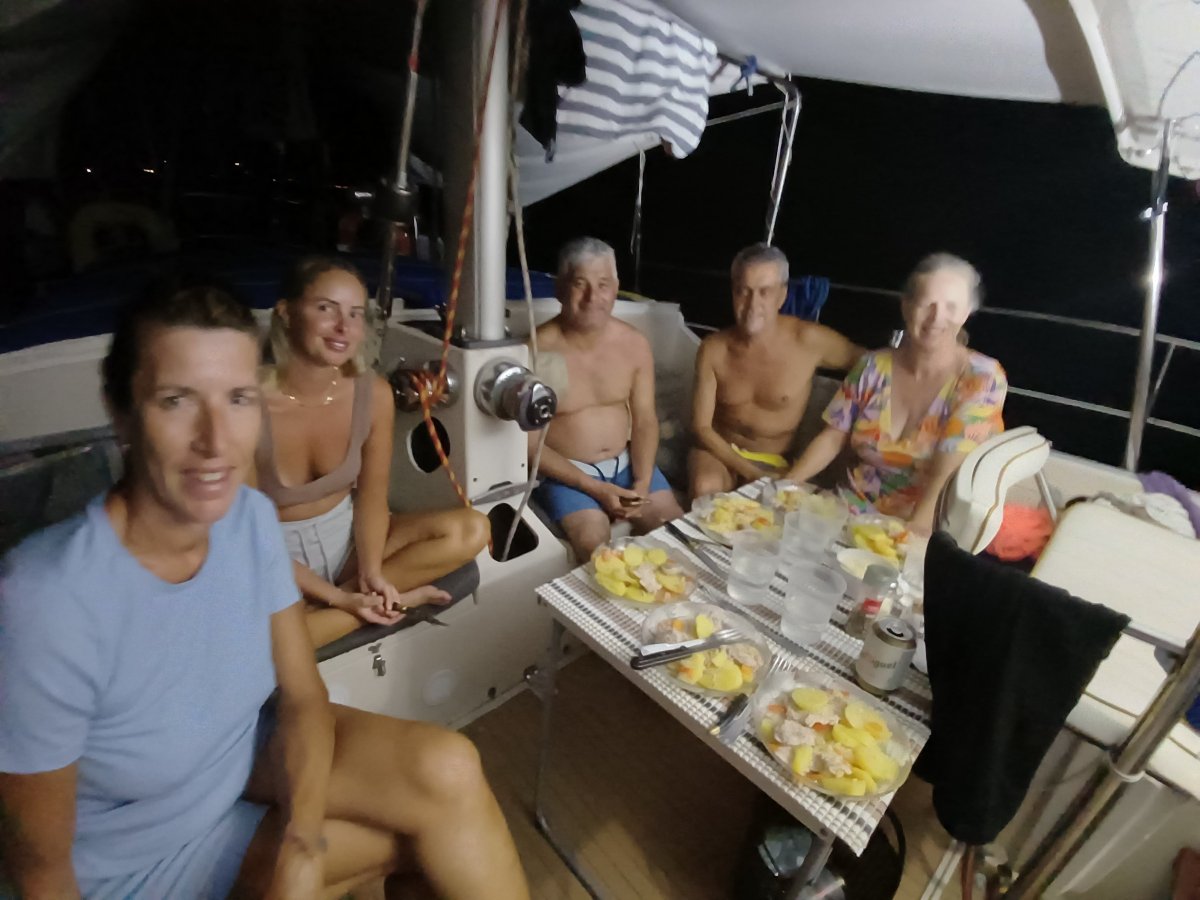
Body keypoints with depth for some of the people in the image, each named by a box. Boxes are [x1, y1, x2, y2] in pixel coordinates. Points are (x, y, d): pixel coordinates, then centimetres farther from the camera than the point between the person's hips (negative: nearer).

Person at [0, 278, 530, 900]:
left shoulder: (251, 516, -16)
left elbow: (303, 697, -7)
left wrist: (301, 848, -21)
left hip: (252, 754, 4)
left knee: (448, 771, -18)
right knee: (445, 828, -12)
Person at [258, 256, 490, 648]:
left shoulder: (374, 394, -12)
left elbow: (372, 496, -3)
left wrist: (372, 574, -19)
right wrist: (338, 597, -21)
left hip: (346, 537, 4)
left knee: (471, 530, -15)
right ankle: (397, 597, -14)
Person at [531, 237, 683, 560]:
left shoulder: (634, 343, -2)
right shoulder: (538, 352, -17)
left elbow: (645, 421, 3)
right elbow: (529, 444, -14)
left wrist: (642, 482, -13)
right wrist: (596, 489, -19)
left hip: (625, 463, 4)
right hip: (566, 472, -4)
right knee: (596, 544, -25)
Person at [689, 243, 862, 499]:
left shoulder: (809, 340, -14)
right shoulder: (714, 349, -9)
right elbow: (701, 427, -8)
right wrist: (749, 472, -20)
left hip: (774, 461, 0)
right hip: (721, 452, 1)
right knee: (705, 488, -31)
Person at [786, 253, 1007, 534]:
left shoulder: (982, 379, -9)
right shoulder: (873, 367, 1)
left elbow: (946, 474, -19)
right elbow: (832, 438, 4)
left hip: (924, 529, -3)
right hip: (856, 507, 3)